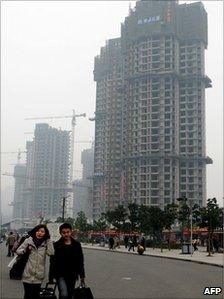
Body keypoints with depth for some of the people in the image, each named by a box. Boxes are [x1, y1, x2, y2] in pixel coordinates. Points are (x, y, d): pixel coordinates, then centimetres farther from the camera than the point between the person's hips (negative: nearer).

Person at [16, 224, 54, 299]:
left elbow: (51, 253, -12)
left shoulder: (46, 243, 4)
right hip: (28, 273, -2)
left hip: (38, 274, 2)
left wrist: (48, 240, -10)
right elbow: (18, 251, 1)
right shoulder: (28, 241, 0)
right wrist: (26, 249, -18)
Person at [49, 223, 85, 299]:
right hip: (60, 275, -3)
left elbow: (80, 261, 6)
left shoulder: (77, 245, 2)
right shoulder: (56, 245, -5)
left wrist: (82, 276, 4)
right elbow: (52, 262, -4)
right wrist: (51, 277, -6)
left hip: (72, 275, 3)